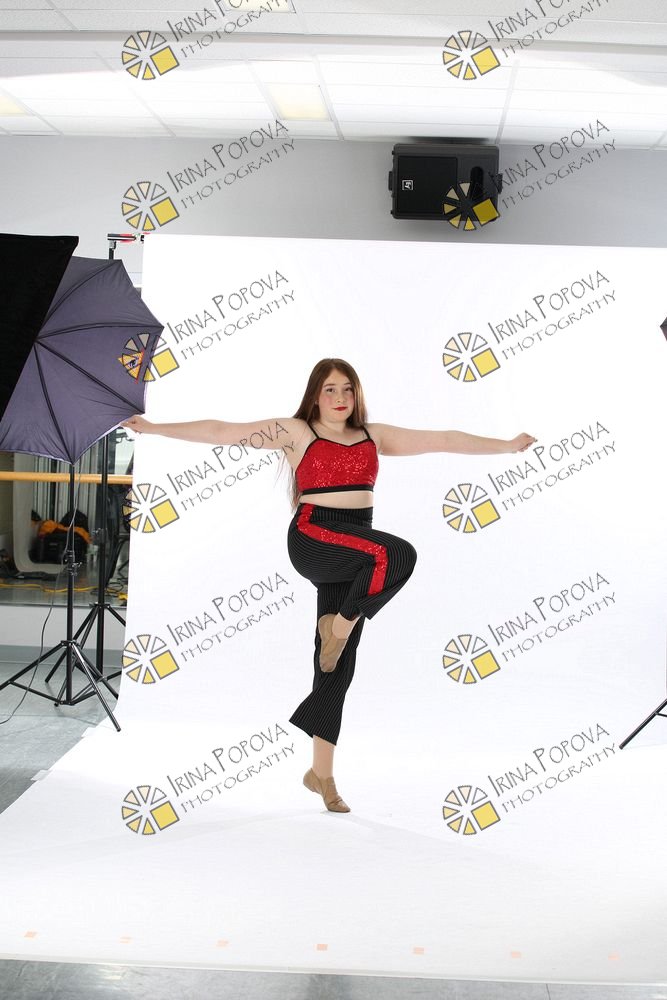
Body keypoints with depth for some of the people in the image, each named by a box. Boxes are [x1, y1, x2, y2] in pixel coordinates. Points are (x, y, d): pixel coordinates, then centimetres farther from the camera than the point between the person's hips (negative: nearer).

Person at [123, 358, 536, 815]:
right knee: (398, 554, -31)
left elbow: (442, 439, 17)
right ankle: (337, 627, -10)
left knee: (339, 664, 4)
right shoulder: (296, 431, 2)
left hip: (354, 548, 5)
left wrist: (507, 446, 19)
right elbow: (222, 431, -1)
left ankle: (322, 772, 13)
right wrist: (154, 428, -5)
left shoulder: (373, 436, 14)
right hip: (313, 537, -5)